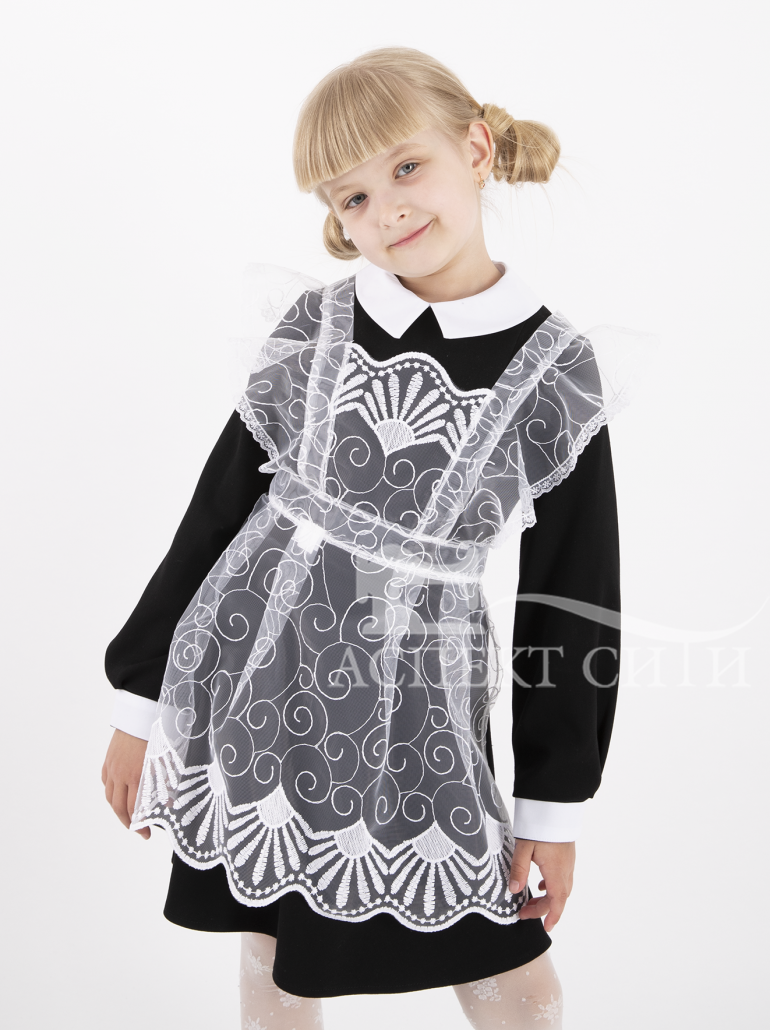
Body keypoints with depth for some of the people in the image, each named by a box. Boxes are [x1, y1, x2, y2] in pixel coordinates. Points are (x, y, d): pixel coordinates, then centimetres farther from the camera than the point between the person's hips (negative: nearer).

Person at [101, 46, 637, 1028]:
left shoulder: (553, 370, -6)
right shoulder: (316, 330, -2)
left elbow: (574, 599, -1)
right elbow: (215, 514, 4)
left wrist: (554, 805, 2)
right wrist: (140, 698, 6)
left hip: (413, 714, -1)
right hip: (249, 687, 2)